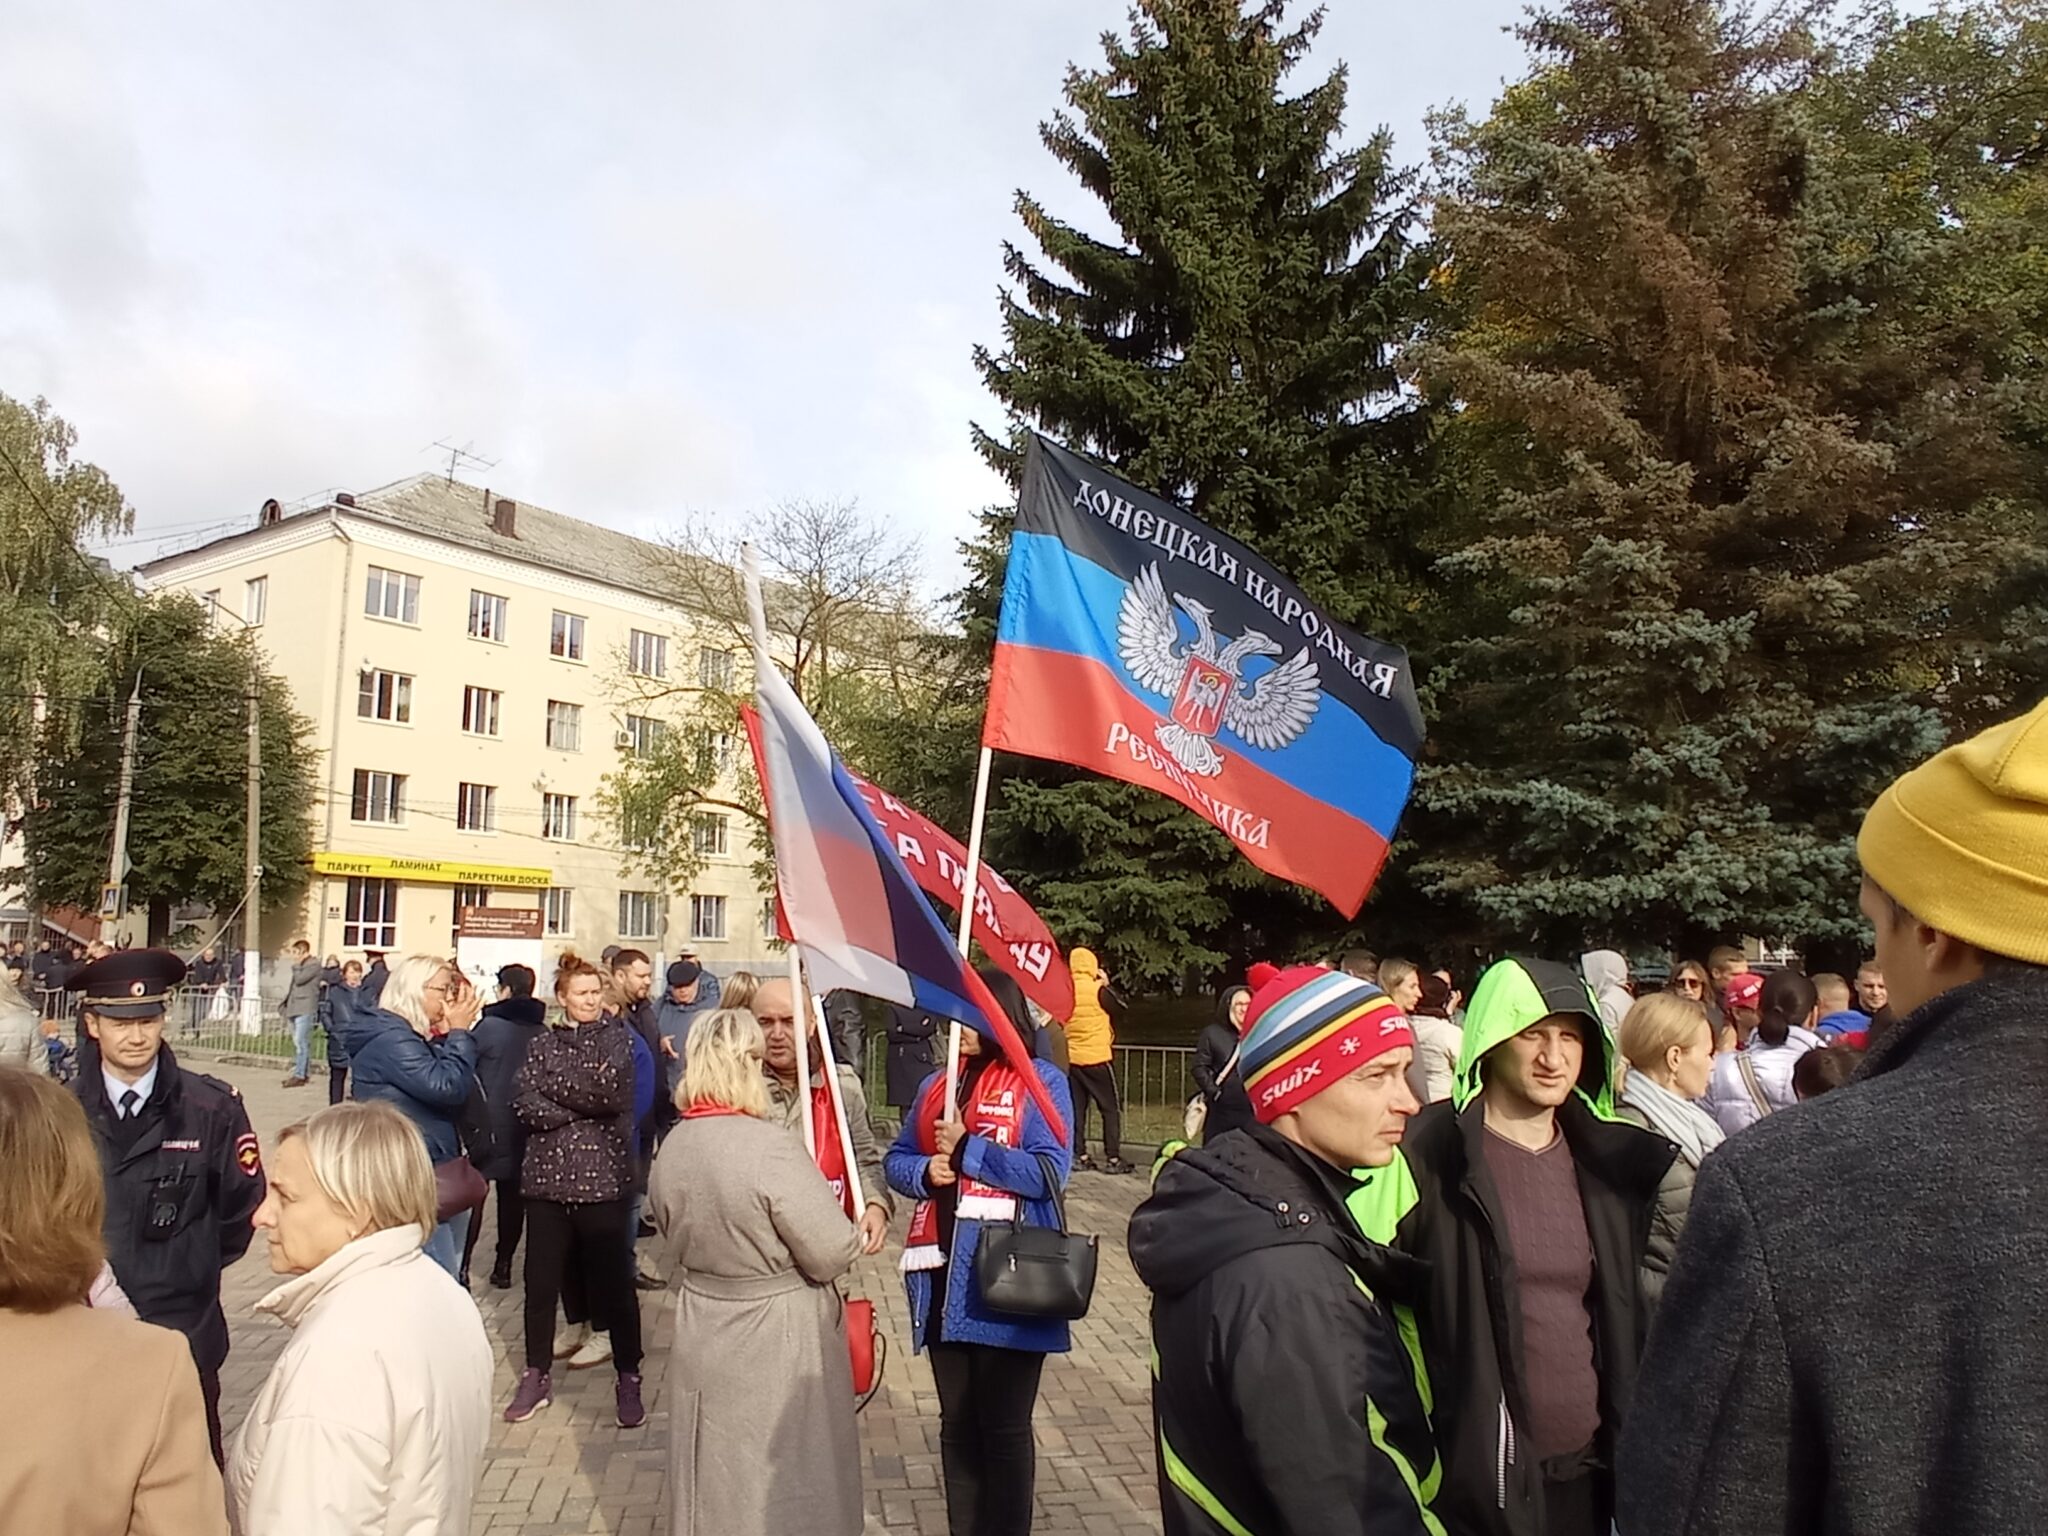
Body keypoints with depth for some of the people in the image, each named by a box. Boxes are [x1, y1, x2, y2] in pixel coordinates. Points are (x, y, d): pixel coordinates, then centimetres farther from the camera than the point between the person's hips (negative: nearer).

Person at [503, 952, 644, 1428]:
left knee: (614, 1281, 1)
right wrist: (583, 1106, -14)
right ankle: (537, 1375, 25)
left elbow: (612, 1093, -15)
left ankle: (628, 1379, 13)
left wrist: (556, 1087, -7)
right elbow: (526, 1107, -5)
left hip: (603, 1178, -2)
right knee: (541, 1281, 8)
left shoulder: (616, 1038, 2)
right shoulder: (543, 1044, 8)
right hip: (547, 1177, 3)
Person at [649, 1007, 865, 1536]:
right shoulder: (770, 1148, -26)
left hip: (701, 1334, 6)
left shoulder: (671, 1147, -4)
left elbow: (674, 1258, 11)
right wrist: (853, 1234, -2)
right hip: (778, 1342, -6)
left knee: (714, 1482, 22)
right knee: (785, 1491, 12)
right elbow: (833, 1254, -22)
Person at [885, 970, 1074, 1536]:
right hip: (944, 1280, 6)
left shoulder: (1040, 1081, -7)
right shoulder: (937, 1085, 12)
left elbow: (1049, 1172, -15)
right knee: (957, 1423, 17)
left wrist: (966, 1150, -15)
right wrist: (926, 1170, -8)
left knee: (1004, 1426, 5)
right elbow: (898, 1160, 14)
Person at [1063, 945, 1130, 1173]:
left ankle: (1080, 1156, 12)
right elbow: (1121, 1009, 0)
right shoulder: (1099, 989, -13)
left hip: (1071, 1058, 4)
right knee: (1111, 1108, 4)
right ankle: (1113, 1159, 2)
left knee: (1076, 1108, 11)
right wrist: (1107, 984, 7)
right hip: (1097, 1058, -4)